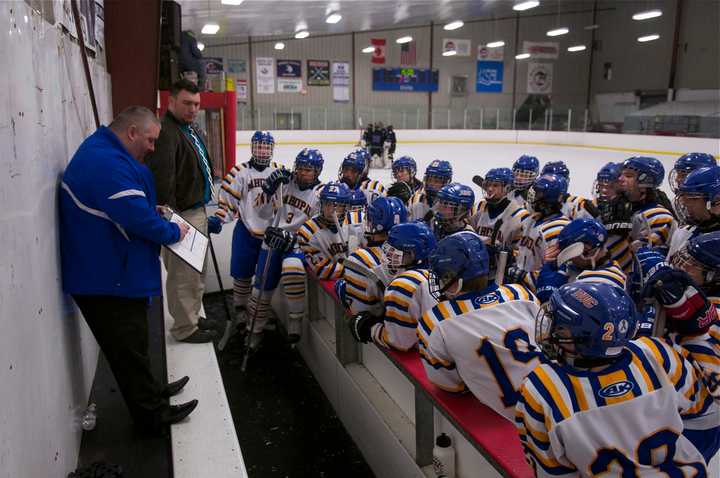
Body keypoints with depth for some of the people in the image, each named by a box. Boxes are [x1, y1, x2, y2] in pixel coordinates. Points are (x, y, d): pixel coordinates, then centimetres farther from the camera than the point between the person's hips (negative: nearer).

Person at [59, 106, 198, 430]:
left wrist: (151, 210, 10)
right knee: (129, 347, 3)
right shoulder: (108, 162, -24)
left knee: (131, 342, 24)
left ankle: (150, 392, 41)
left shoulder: (102, 152, 13)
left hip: (110, 271, 11)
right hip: (108, 279, -11)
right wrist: (173, 232, -13)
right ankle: (152, 413, 18)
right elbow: (135, 217, -28)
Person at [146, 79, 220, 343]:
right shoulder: (166, 133, -20)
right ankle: (184, 327, 14)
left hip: (198, 210, 10)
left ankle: (194, 315, 36)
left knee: (197, 271, 21)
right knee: (183, 273, 0)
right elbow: (162, 183, -27)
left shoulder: (193, 131, 13)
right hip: (182, 216, -10)